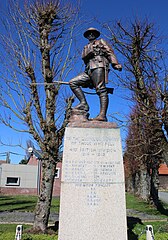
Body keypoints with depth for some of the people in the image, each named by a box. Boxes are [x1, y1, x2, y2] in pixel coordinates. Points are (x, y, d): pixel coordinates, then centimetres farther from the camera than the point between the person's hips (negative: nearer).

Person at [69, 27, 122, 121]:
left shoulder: (101, 41, 20)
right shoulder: (86, 47, 37)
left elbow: (110, 52, 3)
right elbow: (84, 57, 20)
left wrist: (115, 64, -12)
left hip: (99, 66, -6)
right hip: (89, 70, 7)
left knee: (101, 89, -20)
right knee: (73, 82, -5)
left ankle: (102, 115, -30)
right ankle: (84, 104, -15)